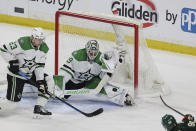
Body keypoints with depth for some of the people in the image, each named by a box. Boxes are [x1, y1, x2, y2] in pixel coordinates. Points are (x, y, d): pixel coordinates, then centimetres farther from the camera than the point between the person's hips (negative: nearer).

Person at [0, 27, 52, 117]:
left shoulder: (44, 48, -5)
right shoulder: (22, 43, -26)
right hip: (16, 75, -7)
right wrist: (12, 62, -24)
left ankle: (39, 108, 2)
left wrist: (40, 80, -12)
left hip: (31, 73, 7)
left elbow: (39, 66, -2)